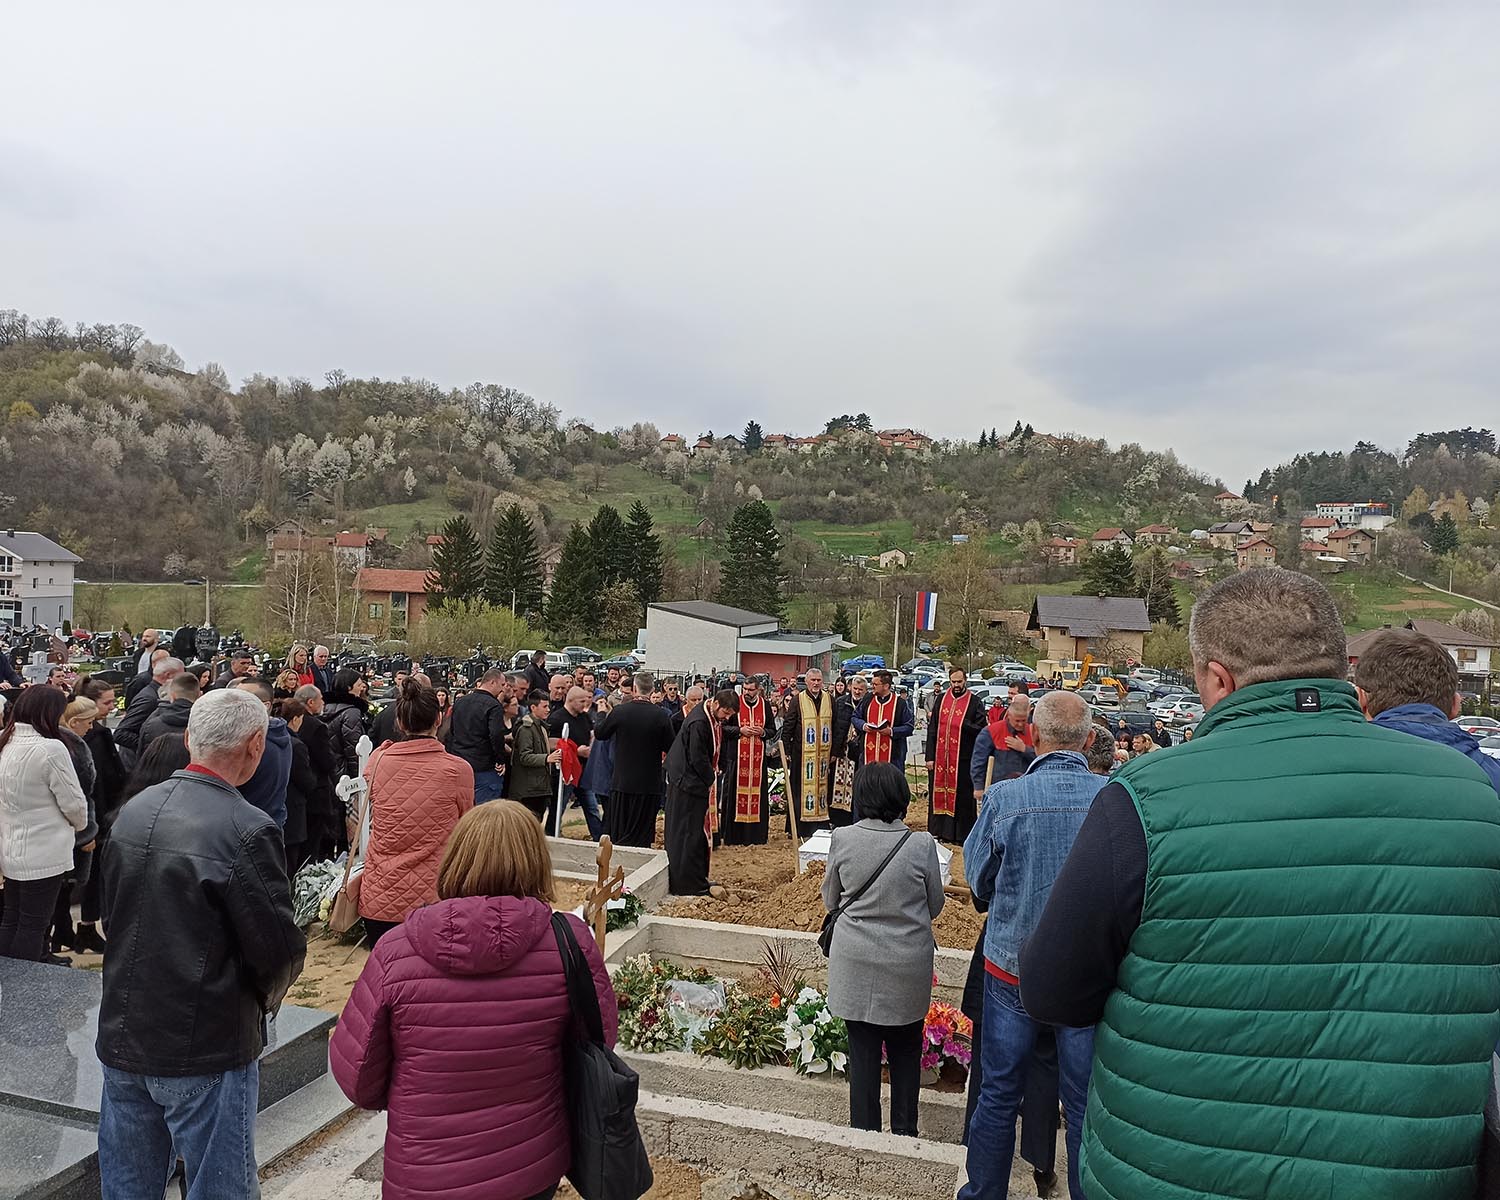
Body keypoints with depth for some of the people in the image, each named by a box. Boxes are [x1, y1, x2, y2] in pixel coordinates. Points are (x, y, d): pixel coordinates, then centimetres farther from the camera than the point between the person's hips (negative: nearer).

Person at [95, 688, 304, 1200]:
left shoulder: (134, 809, -1)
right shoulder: (248, 830, -23)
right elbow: (280, 948, -19)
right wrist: (267, 995, 3)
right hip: (206, 1051, -7)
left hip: (121, 1037, 7)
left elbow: (110, 909, 11)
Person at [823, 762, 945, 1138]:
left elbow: (830, 899, 2)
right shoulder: (922, 846, -15)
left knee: (863, 1049, 13)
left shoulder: (842, 839, -13)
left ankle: (864, 1131, 25)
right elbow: (934, 906, 0)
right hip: (907, 966, 0)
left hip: (856, 965, 0)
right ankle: (904, 1131, 30)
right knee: (905, 1050, 18)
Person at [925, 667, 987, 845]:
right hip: (940, 756, 3)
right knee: (939, 793, 9)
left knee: (962, 796, 2)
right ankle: (939, 831, 20)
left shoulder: (974, 702, -1)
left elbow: (981, 730, -7)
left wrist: (963, 723, -19)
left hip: (963, 757, -3)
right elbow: (932, 729, 7)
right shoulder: (941, 699, 8)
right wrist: (929, 756, 2)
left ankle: (962, 835, 12)